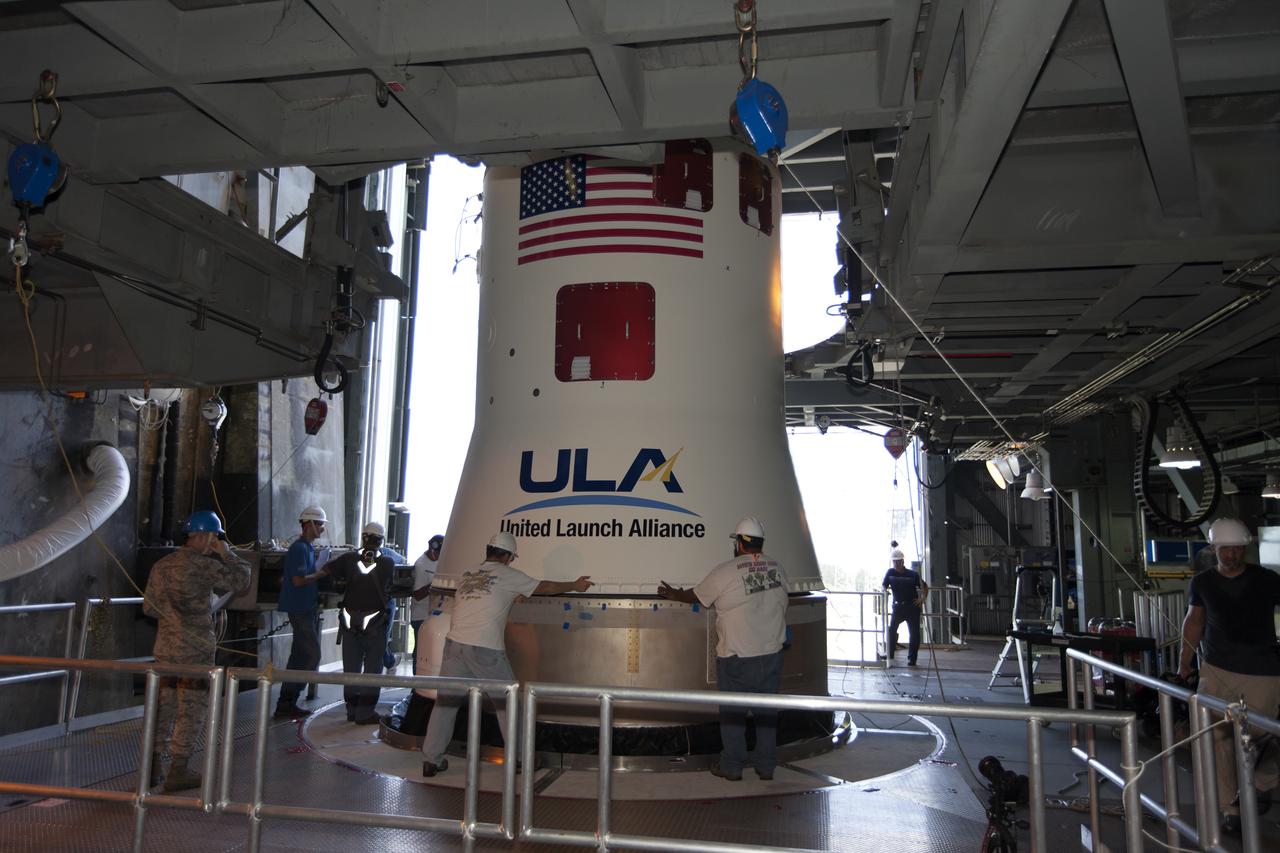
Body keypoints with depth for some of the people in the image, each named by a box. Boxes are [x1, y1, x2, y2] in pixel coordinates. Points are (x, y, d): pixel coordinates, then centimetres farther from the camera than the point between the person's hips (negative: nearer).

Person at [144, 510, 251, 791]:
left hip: (165, 648, 7)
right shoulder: (205, 565, -14)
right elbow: (242, 579, -8)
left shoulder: (161, 565, 8)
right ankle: (178, 771, 7)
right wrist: (226, 552, 0)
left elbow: (149, 607, 12)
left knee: (163, 706, 14)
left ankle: (154, 767, 20)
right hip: (196, 650, -7)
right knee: (190, 709, 3)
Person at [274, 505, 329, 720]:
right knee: (311, 655, -11)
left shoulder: (308, 547, 17)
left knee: (301, 656, 11)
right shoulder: (299, 549, -14)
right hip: (300, 609, -10)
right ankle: (286, 704, -6)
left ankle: (287, 704, 17)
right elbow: (298, 580, -21)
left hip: (307, 608, 10)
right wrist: (321, 573, -11)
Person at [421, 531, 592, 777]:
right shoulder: (507, 575, 2)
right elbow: (545, 587, 9)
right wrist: (575, 585, 23)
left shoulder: (466, 575, 18)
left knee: (445, 701, 12)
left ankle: (430, 760, 11)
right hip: (486, 649, -5)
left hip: (454, 643, 5)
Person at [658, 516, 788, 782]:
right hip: (772, 654, 5)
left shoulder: (726, 571, -10)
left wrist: (672, 594, 22)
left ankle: (732, 767, 16)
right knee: (767, 712, 13)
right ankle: (766, 766, 20)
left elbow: (695, 595, 3)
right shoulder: (777, 568, 4)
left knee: (732, 712, 8)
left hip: (736, 658, -4)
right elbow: (781, 605, 14)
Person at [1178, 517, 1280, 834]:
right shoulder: (1202, 583, 5)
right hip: (1216, 669, 2)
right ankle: (1230, 807, 6)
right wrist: (1184, 665, 10)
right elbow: (1194, 622, 12)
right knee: (1216, 737, -4)